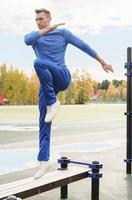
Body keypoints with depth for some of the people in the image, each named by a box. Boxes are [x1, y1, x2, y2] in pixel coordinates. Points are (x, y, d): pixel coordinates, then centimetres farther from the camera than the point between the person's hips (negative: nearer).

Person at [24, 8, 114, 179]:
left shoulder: (62, 33, 6)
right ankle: (44, 159, -1)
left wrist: (102, 61, 11)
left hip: (62, 77, -4)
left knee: (39, 63, -34)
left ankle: (52, 103, -23)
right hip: (47, 83, 4)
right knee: (43, 122, -6)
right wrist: (48, 29, -8)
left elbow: (83, 45, 9)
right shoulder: (34, 36, 14)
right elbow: (27, 40, -11)